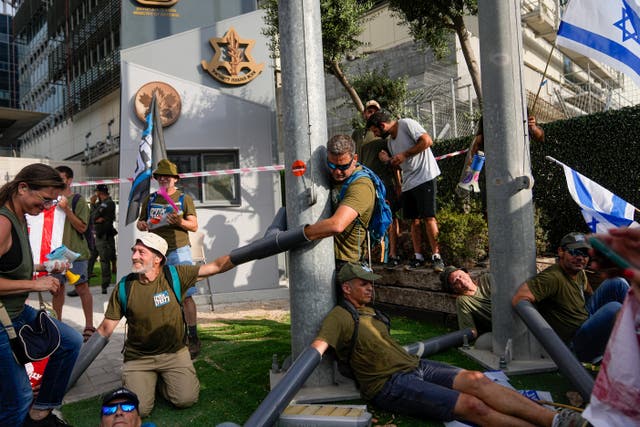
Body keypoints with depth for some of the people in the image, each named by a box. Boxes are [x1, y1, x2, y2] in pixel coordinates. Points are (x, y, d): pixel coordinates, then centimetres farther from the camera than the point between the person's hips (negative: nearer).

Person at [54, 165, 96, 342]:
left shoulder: (78, 200, -4)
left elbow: (82, 227, -10)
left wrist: (66, 209, -19)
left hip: (75, 252, -5)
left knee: (82, 288, -3)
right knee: (57, 288, 10)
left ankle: (89, 326, 4)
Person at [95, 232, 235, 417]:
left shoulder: (175, 276, -11)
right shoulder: (123, 288, -8)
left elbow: (216, 266, -15)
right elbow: (105, 329, 0)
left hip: (174, 353, 0)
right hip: (138, 358, 0)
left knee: (186, 399, -15)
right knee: (138, 409, -16)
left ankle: (161, 379, 17)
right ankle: (144, 380, 18)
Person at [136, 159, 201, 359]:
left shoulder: (184, 198, 5)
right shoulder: (150, 199, 15)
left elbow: (194, 226, 3)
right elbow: (140, 222, 23)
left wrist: (180, 221, -16)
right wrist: (141, 224, 0)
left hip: (178, 251, -4)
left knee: (185, 295, -8)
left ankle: (193, 338, -1)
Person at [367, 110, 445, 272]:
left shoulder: (406, 124, -6)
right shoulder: (390, 140, 18)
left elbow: (427, 141, -15)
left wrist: (405, 154, -13)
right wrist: (389, 160, 3)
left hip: (424, 178, -8)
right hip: (408, 183, 8)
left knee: (429, 217, -10)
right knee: (414, 220, 7)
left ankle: (436, 256, -4)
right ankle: (418, 257, 12)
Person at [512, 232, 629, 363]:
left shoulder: (579, 272, 2)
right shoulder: (553, 277, -29)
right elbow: (519, 299, -40)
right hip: (575, 344, -9)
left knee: (618, 283, 4)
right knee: (613, 308, -31)